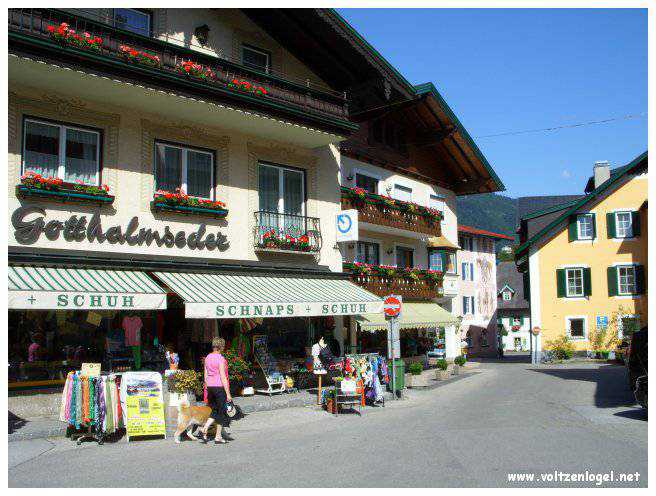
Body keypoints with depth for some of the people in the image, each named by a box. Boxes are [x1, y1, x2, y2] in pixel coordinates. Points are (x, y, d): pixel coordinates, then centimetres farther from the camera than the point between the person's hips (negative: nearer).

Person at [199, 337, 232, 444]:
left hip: (210, 387, 7)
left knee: (215, 410, 17)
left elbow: (205, 375, 11)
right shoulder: (221, 359, -15)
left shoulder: (207, 358, 7)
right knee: (221, 412, 5)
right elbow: (223, 377, -16)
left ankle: (204, 429, 2)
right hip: (220, 387, -7)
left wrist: (207, 388, 19)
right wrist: (228, 393, -13)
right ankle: (218, 437, 11)